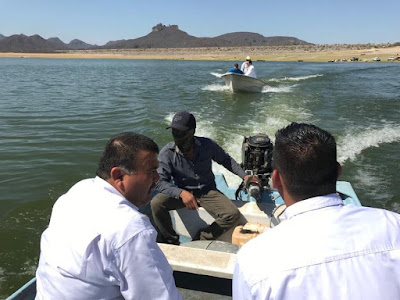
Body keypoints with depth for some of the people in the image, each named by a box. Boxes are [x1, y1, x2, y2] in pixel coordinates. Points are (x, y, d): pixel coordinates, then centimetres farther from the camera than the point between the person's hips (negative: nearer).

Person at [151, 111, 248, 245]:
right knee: (156, 203, -28)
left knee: (233, 215, -21)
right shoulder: (167, 153, -15)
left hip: (208, 192, 1)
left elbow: (226, 160, 7)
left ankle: (200, 240, -2)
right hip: (182, 192, -1)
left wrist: (244, 176, -3)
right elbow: (160, 182, -19)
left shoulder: (207, 145, -11)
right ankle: (171, 241, -5)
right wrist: (181, 193, -35)